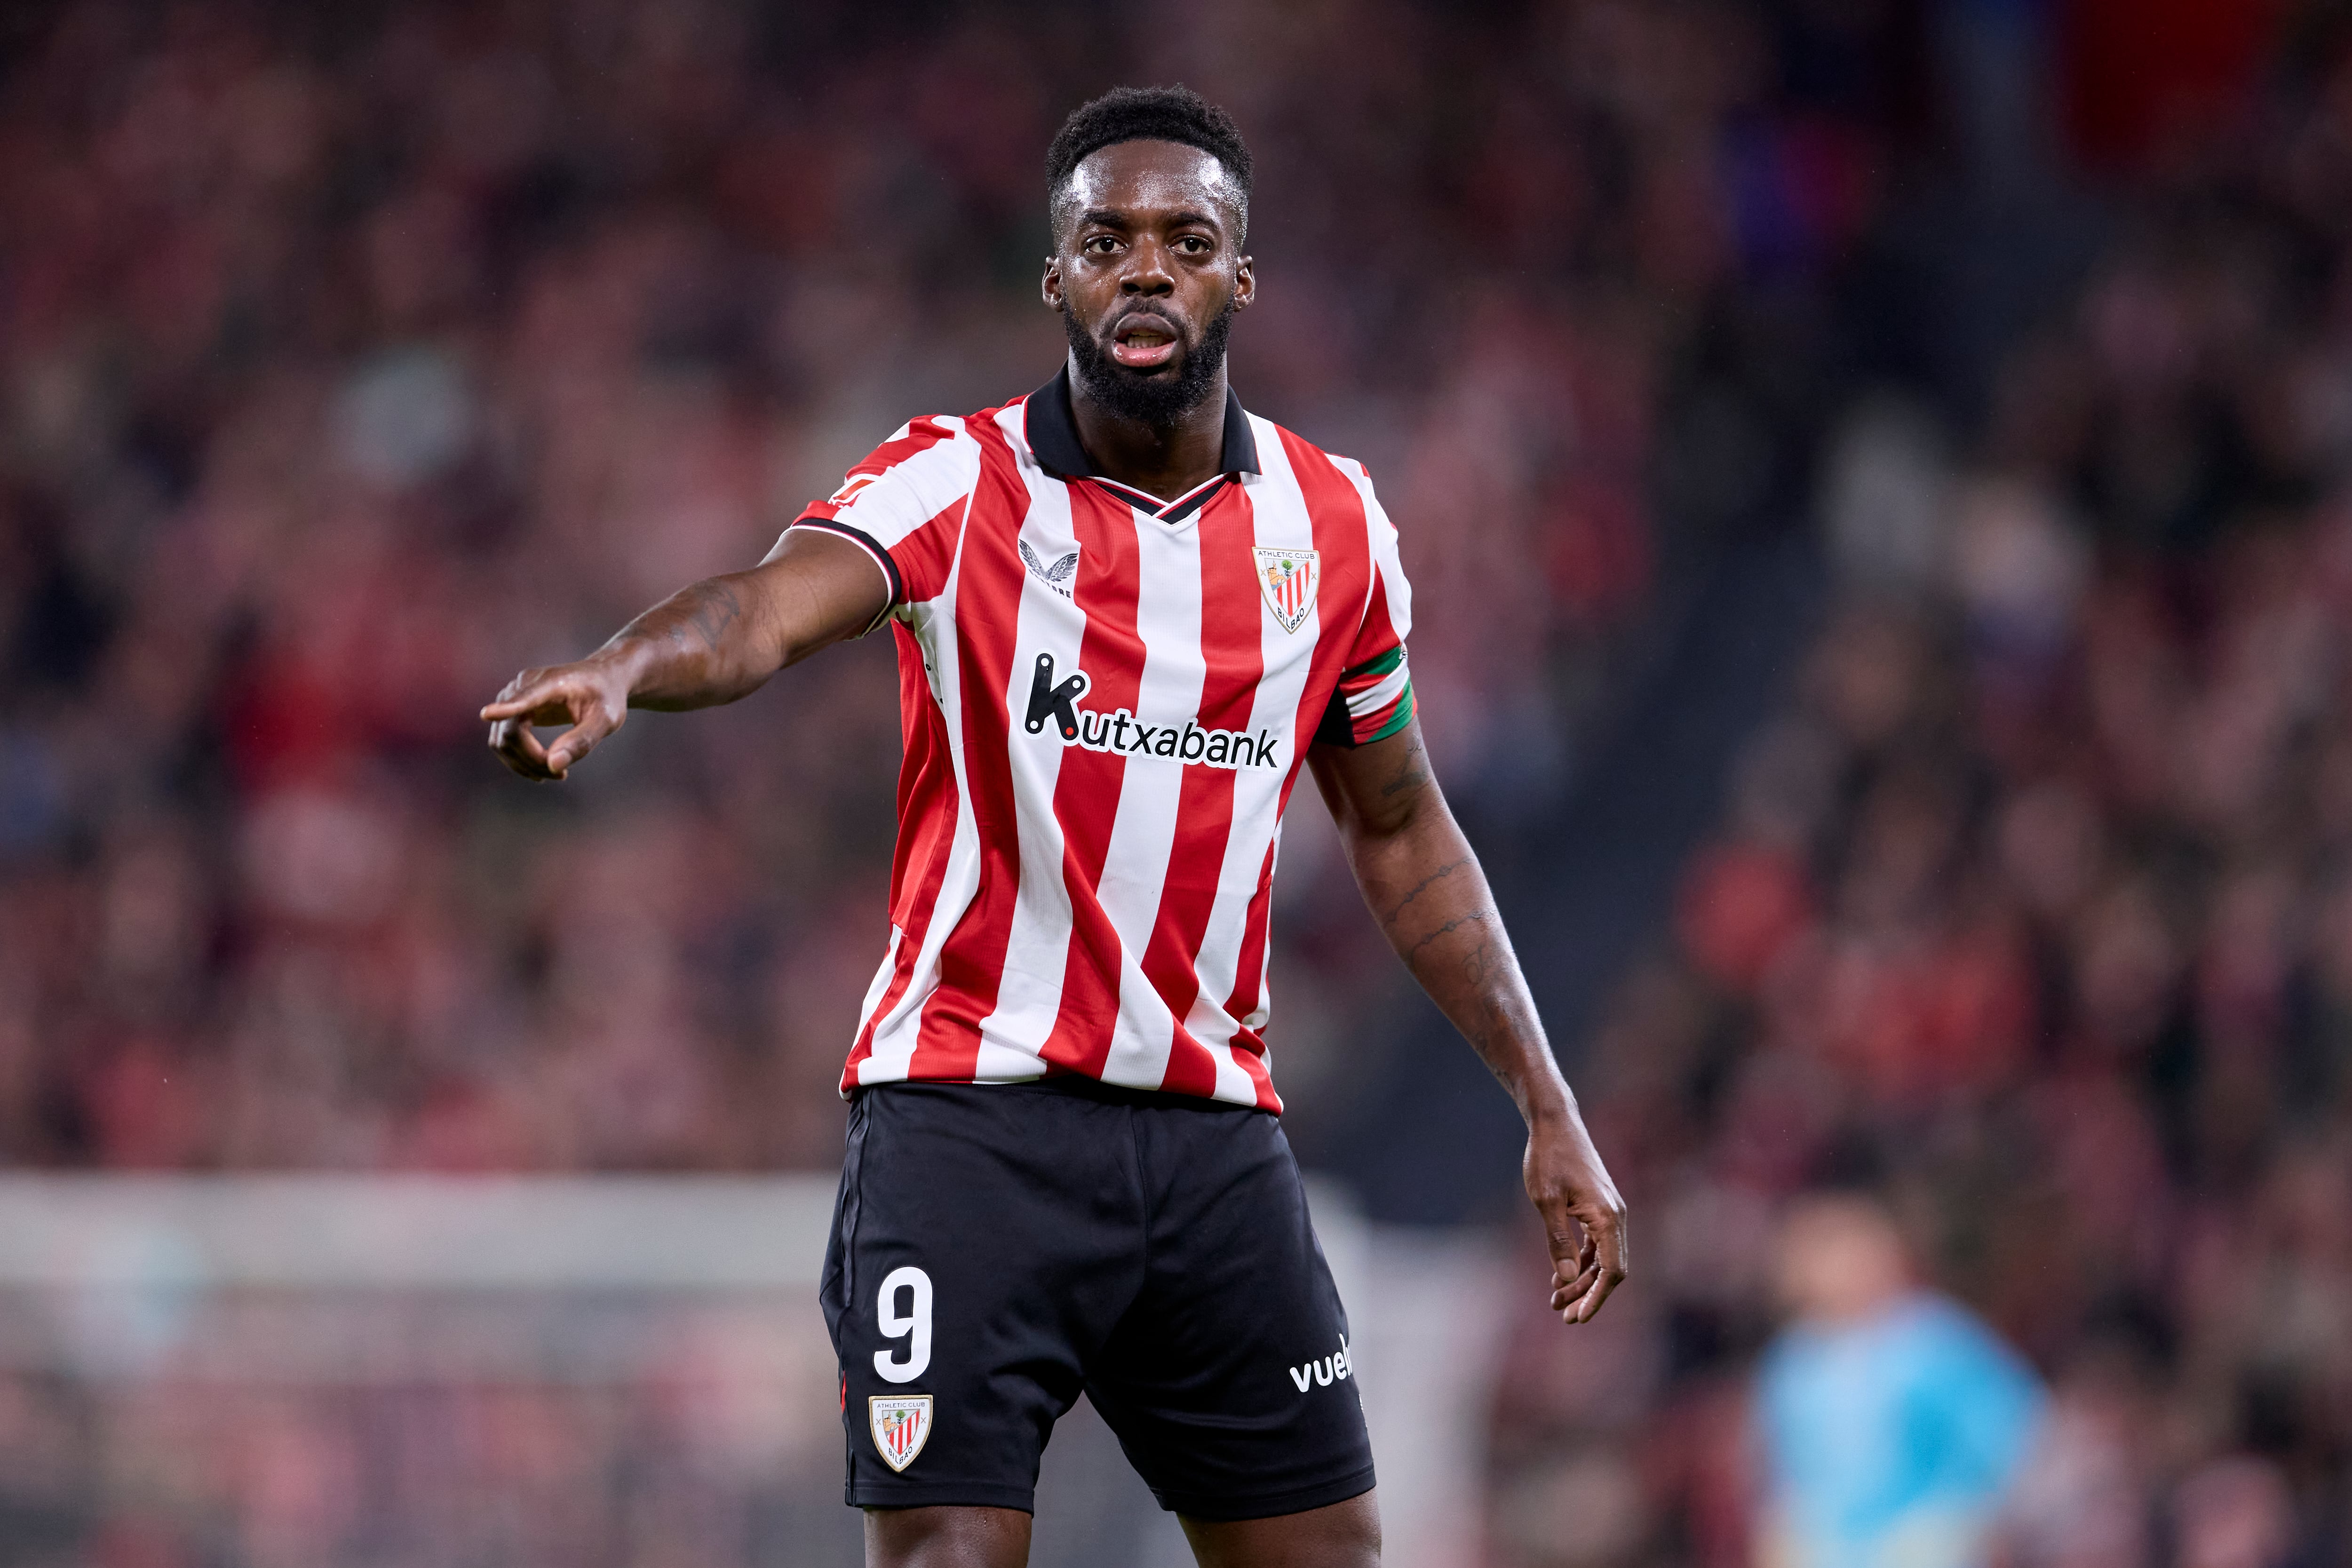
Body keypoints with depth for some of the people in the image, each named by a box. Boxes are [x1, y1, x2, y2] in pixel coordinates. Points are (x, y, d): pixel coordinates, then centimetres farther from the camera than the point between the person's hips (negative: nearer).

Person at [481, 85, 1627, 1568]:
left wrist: (1548, 1110, 15)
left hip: (1216, 1132, 4)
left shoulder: (1333, 524, 7)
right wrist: (620, 667, -49)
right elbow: (772, 608, -26)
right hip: (969, 1113, -4)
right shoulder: (959, 483, -6)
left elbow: (1402, 834, 18)